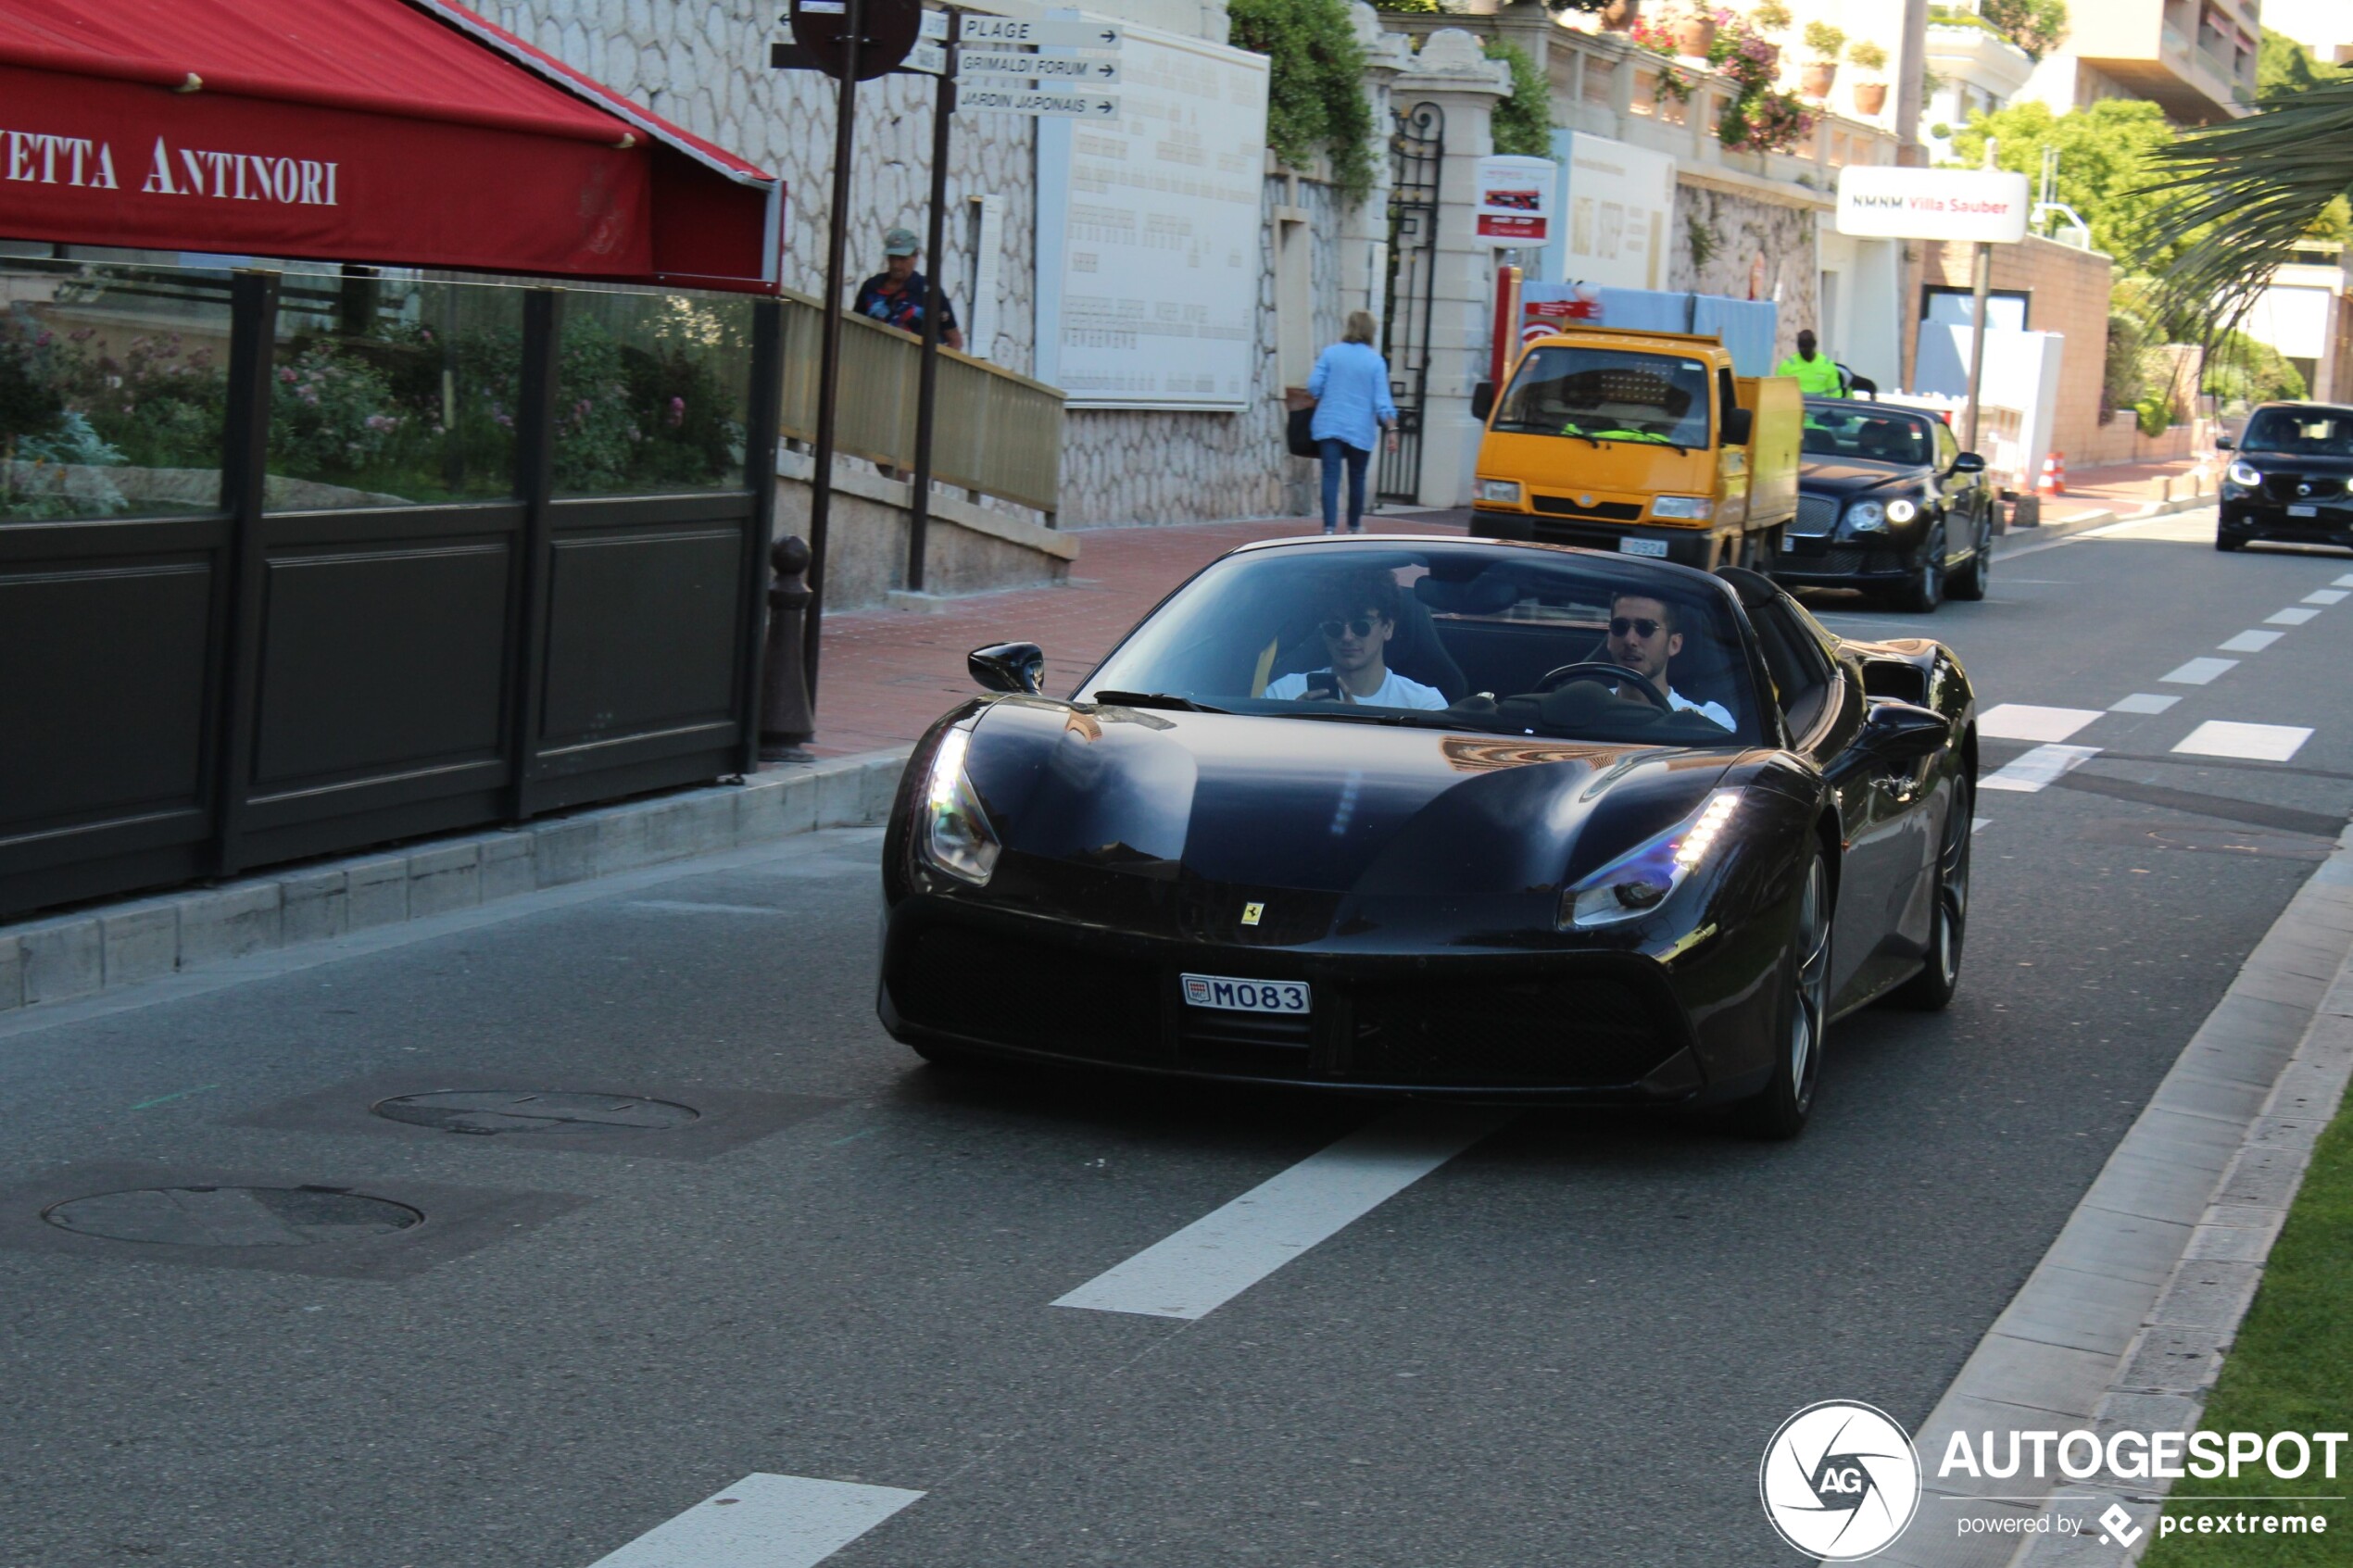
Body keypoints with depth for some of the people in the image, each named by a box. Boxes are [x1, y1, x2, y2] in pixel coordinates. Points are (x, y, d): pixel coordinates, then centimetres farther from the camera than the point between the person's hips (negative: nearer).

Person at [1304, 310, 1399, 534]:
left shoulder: (1330, 353, 1)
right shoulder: (1375, 361, -2)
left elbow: (1314, 386, -1)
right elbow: (1382, 400, -8)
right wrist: (1391, 429, -7)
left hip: (1329, 425, 0)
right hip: (1360, 430, 0)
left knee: (1331, 476, -4)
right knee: (1357, 478, 15)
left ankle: (1330, 527, -17)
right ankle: (1354, 526, 28)